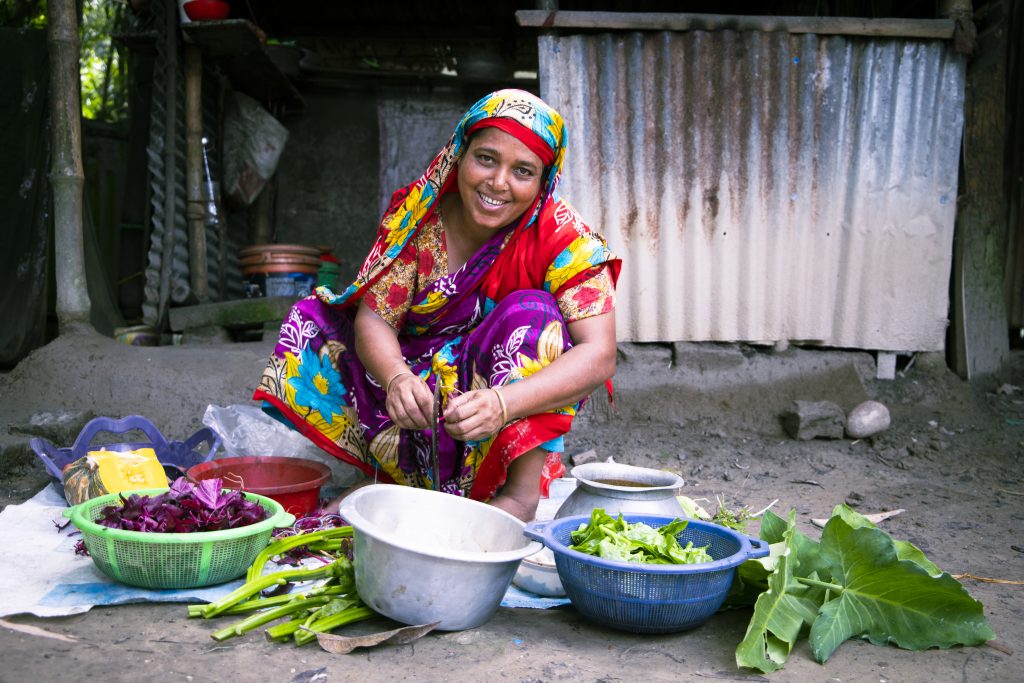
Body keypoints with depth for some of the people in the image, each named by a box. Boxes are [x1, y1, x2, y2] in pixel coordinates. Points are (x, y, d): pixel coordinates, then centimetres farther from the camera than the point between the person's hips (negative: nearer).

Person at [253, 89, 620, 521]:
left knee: (532, 311, -29)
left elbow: (599, 354, -27)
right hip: (420, 381, 3)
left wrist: (502, 403, -44)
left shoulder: (563, 237, -18)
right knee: (311, 325, -10)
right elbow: (374, 318, -15)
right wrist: (396, 378, -39)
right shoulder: (418, 214, -11)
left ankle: (522, 492, -25)